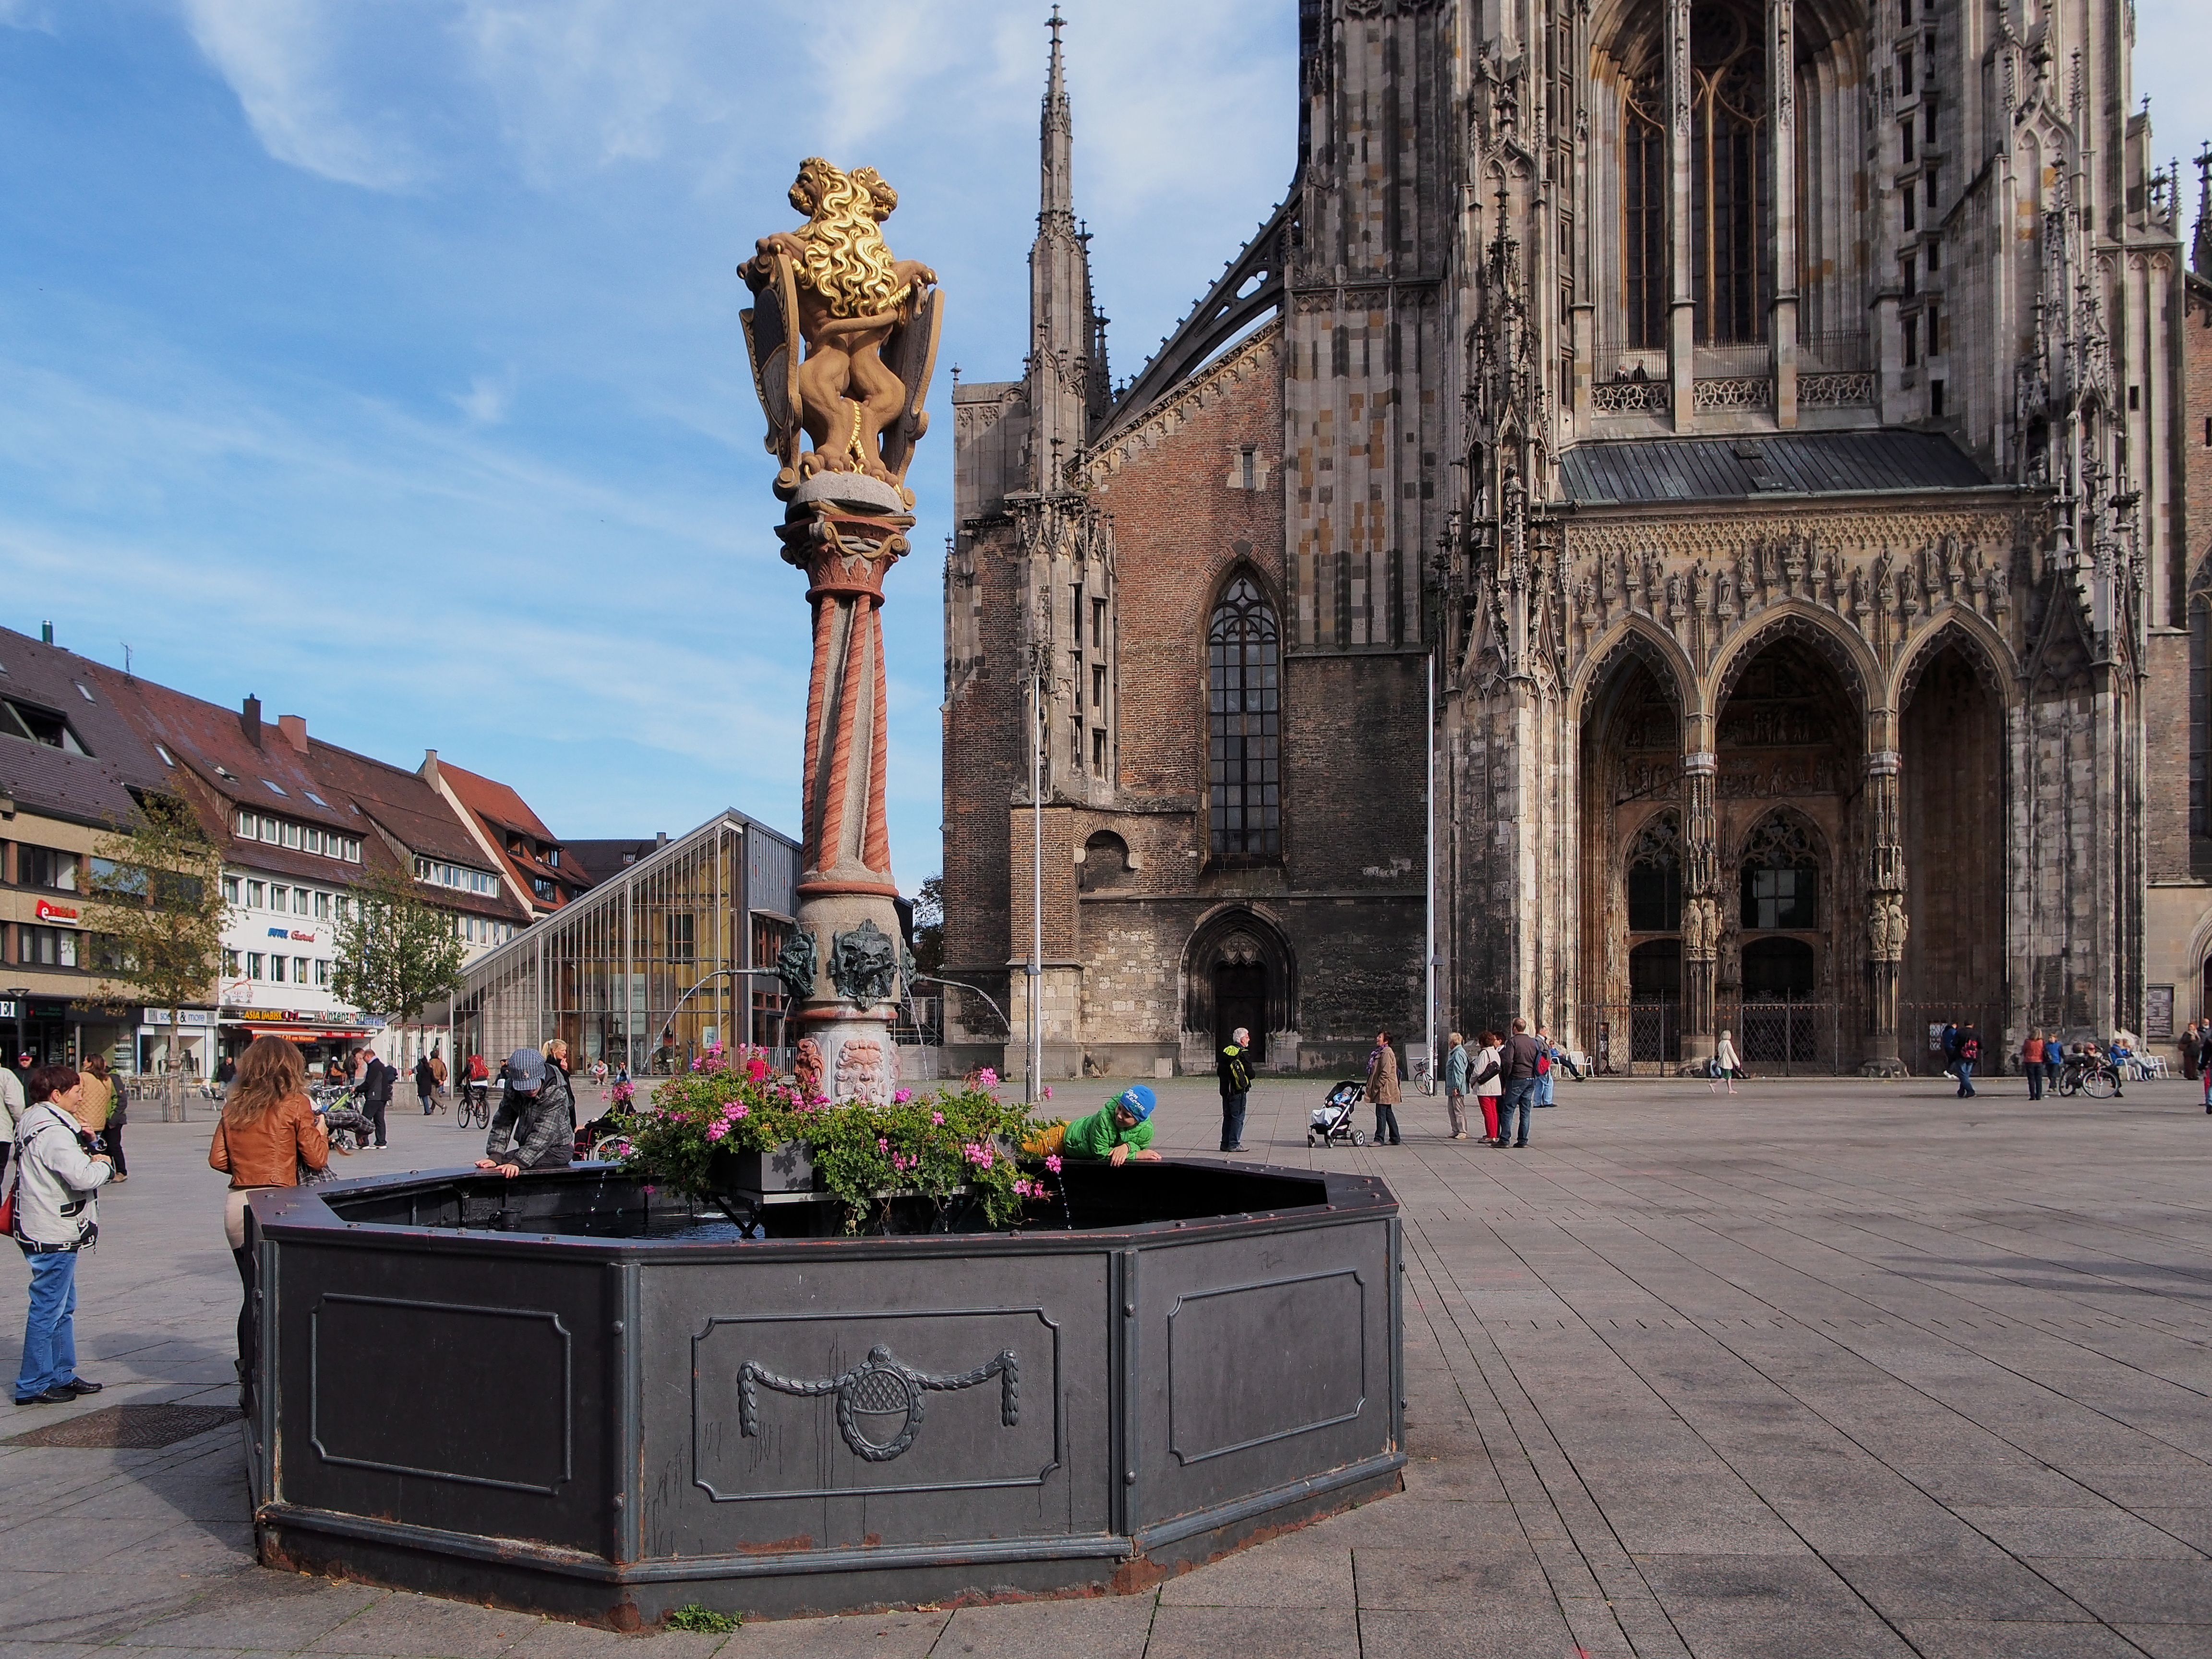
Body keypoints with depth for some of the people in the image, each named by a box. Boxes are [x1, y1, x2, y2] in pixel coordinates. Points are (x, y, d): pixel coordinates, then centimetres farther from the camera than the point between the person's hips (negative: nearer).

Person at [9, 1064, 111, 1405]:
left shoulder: (35, 1121, 13)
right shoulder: (52, 1131, -20)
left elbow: (63, 1162, 18)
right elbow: (82, 1177, -30)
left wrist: (87, 1146, -1)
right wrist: (104, 1164, -10)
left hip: (54, 1232, 11)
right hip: (53, 1235, -11)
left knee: (64, 1307, 18)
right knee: (47, 1309, -2)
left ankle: (61, 1374, 27)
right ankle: (33, 1385, 6)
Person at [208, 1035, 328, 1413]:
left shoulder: (234, 1105, 8)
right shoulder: (295, 1104, -5)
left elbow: (217, 1159, 8)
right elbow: (317, 1158, -4)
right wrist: (320, 1129, 14)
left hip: (237, 1204, 5)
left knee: (253, 1294, 12)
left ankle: (249, 1387, 16)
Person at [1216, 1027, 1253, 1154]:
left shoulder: (1225, 1051, 8)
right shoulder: (1242, 1053, -13)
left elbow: (1219, 1071, 13)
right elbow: (1250, 1073, -14)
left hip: (1225, 1090, 7)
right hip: (1238, 1091, -7)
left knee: (1227, 1116, 14)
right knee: (1238, 1117, -2)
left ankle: (1225, 1143, 16)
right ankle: (1234, 1144, -3)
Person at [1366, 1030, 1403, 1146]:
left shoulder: (1387, 1053, -14)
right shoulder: (1380, 1052, 19)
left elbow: (1385, 1072, -20)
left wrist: (1377, 1086, -19)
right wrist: (1370, 1086, 19)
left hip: (1385, 1089, -11)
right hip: (1382, 1089, 11)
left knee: (1381, 1113, -8)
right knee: (1388, 1113, 13)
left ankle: (1379, 1139, -6)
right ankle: (1395, 1139, 18)